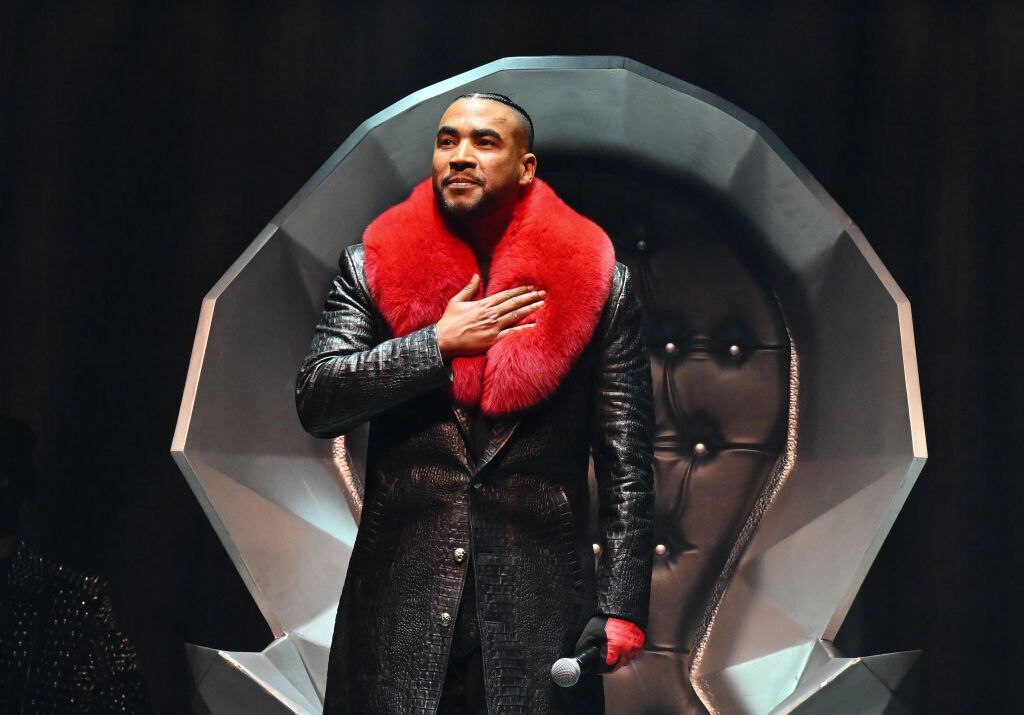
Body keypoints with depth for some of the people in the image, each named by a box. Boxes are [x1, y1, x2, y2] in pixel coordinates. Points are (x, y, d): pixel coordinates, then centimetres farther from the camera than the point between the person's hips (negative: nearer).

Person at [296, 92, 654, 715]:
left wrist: (621, 610, -7)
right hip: (400, 606, 1)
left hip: (543, 611, -1)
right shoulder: (373, 268, 6)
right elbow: (316, 401, -3)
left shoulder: (594, 283, 2)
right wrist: (439, 344, -11)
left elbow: (627, 470, 1)